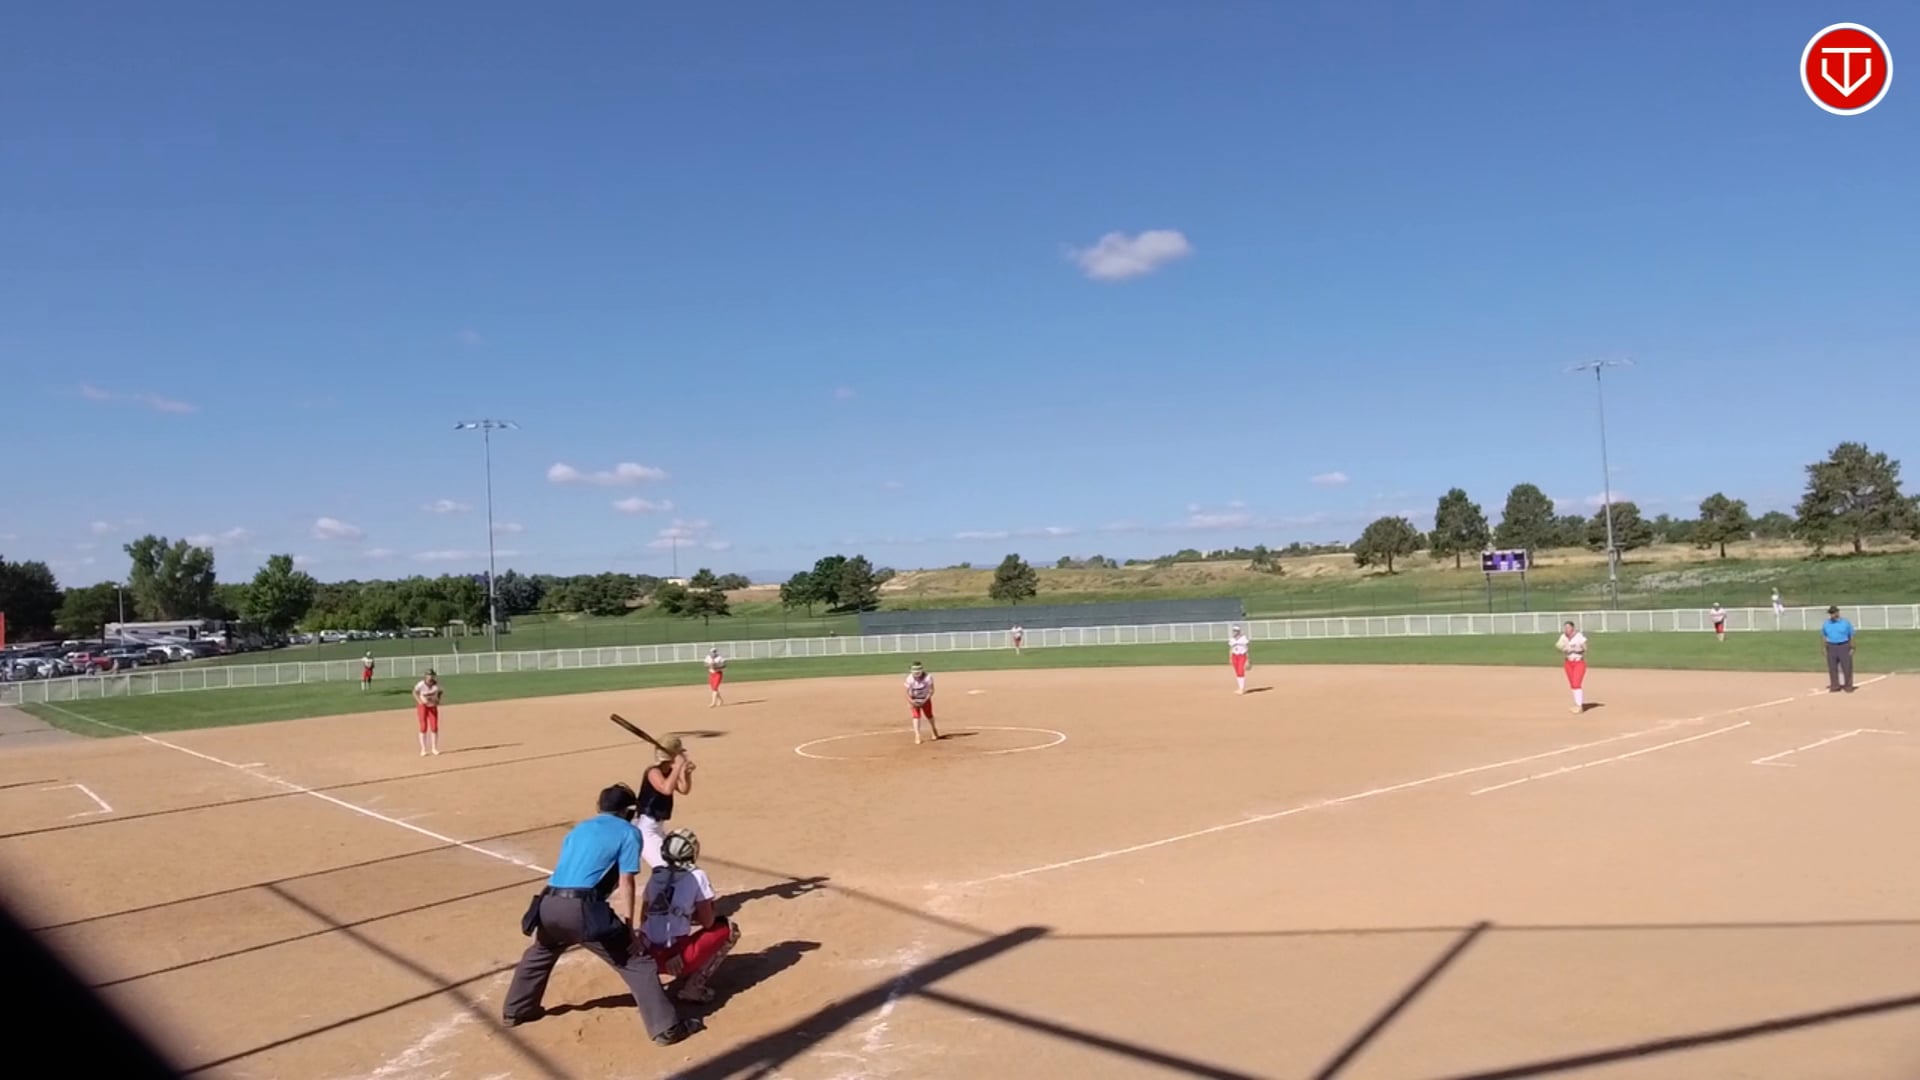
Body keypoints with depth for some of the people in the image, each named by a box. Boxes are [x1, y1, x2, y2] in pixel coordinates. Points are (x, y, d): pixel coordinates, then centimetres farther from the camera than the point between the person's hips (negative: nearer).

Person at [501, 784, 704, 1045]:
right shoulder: (627, 832, 8)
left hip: (549, 904, 6)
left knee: (539, 953, 38)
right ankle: (667, 1028, -1)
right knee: (637, 961, 3)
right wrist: (628, 930, 1)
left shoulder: (578, 829, 27)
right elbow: (625, 883, 0)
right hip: (582, 908, -6)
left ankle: (516, 1010, 51)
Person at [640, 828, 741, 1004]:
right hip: (677, 959, -6)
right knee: (729, 928, 13)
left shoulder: (655, 875, 11)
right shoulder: (697, 876, -2)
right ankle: (693, 987, 4)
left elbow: (644, 920, 17)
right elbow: (707, 922, 0)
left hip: (648, 956, 6)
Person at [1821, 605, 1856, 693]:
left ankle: (1848, 686, 9)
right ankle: (1834, 686, 13)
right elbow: (1823, 636, 14)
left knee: (1847, 667, -1)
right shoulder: (1826, 624, 6)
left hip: (1844, 647, -3)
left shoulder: (1845, 623, -2)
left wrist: (1852, 648, -4)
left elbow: (1851, 636, 1)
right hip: (1831, 647, 3)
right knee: (1832, 668, 5)